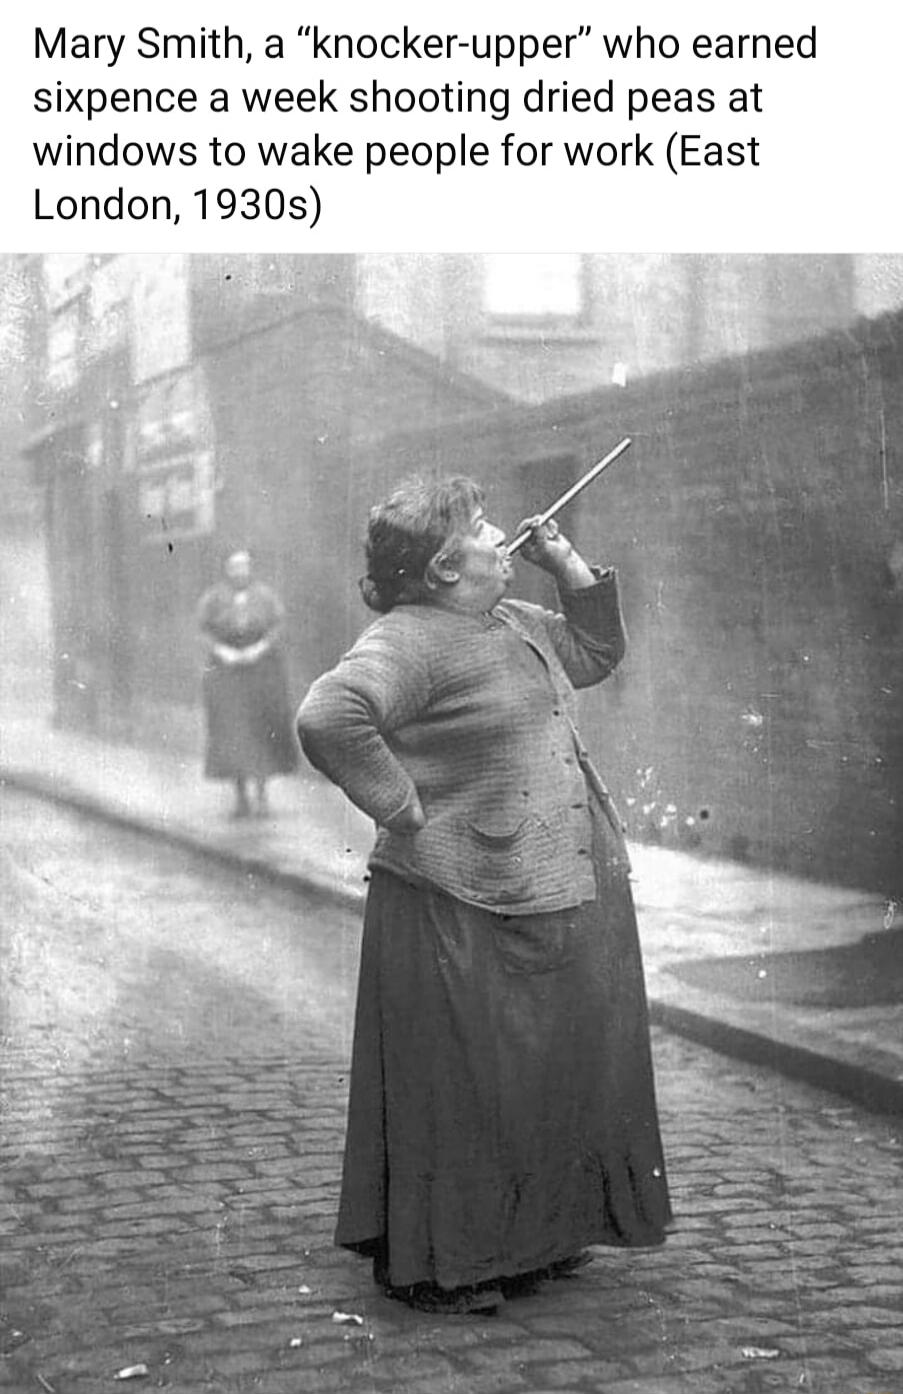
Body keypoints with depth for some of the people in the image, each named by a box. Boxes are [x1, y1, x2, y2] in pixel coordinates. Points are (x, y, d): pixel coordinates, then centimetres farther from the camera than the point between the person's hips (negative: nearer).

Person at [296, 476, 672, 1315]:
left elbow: (595, 655, 29)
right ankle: (432, 1263, 17)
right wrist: (400, 806, -24)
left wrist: (570, 568, 15)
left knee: (557, 1073, 17)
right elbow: (328, 717, -32)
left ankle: (533, 1238, 34)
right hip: (465, 912, -9)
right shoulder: (409, 641, -17)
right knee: (460, 1084, 1)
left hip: (565, 899, 9)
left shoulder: (513, 622, 13)